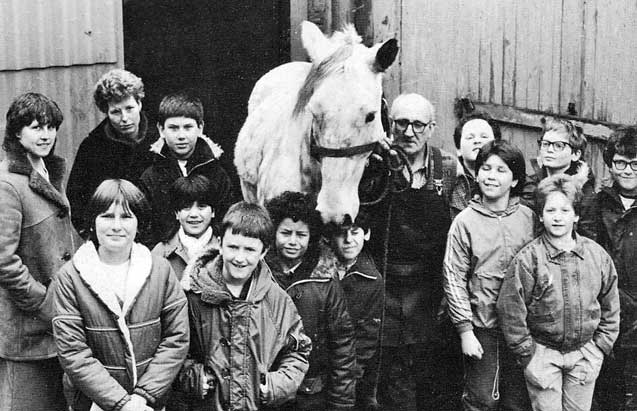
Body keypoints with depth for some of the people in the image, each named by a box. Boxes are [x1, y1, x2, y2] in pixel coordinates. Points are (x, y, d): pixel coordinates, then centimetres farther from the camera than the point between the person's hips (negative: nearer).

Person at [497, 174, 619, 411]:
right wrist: (527, 354, -8)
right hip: (542, 353, -3)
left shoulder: (597, 255, -1)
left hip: (585, 352, 3)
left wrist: (601, 347, 4)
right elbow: (511, 311, -11)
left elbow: (610, 307, 8)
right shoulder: (528, 259, -13)